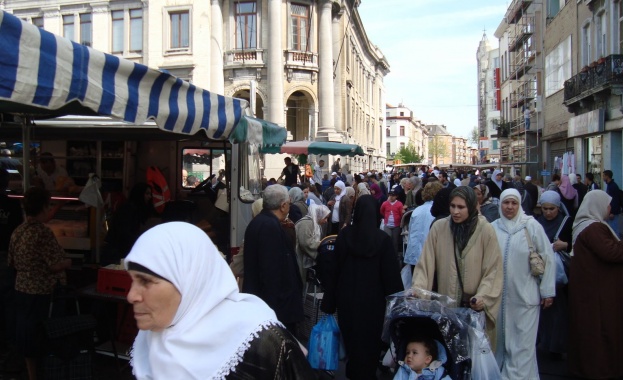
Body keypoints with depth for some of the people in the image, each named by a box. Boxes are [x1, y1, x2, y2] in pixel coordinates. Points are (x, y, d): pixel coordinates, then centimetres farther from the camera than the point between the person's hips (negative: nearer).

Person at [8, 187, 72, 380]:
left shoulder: (17, 232, 4)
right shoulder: (43, 232, -20)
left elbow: (12, 263, 14)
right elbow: (56, 266, -21)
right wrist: (69, 261, -2)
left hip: (22, 290, 8)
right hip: (42, 293, -8)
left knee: (27, 333, 17)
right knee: (45, 336, 5)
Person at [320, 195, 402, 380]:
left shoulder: (344, 234, -10)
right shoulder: (383, 239, -15)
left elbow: (333, 267, -5)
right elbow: (391, 273, -12)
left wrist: (329, 299, 4)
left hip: (348, 297, 2)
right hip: (373, 298, -2)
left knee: (351, 337, 21)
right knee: (370, 340, 14)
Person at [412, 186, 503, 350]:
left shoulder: (485, 230, -8)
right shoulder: (438, 227, -6)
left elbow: (493, 270, -6)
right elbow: (425, 264, -4)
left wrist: (483, 297, -18)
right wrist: (417, 290, -15)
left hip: (475, 306, -1)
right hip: (445, 305, 1)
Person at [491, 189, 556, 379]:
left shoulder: (532, 226, -6)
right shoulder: (493, 228, -1)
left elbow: (547, 258, -4)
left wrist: (547, 291, -4)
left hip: (525, 295, -2)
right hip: (499, 294, 2)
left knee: (523, 341, 1)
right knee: (501, 338, 12)